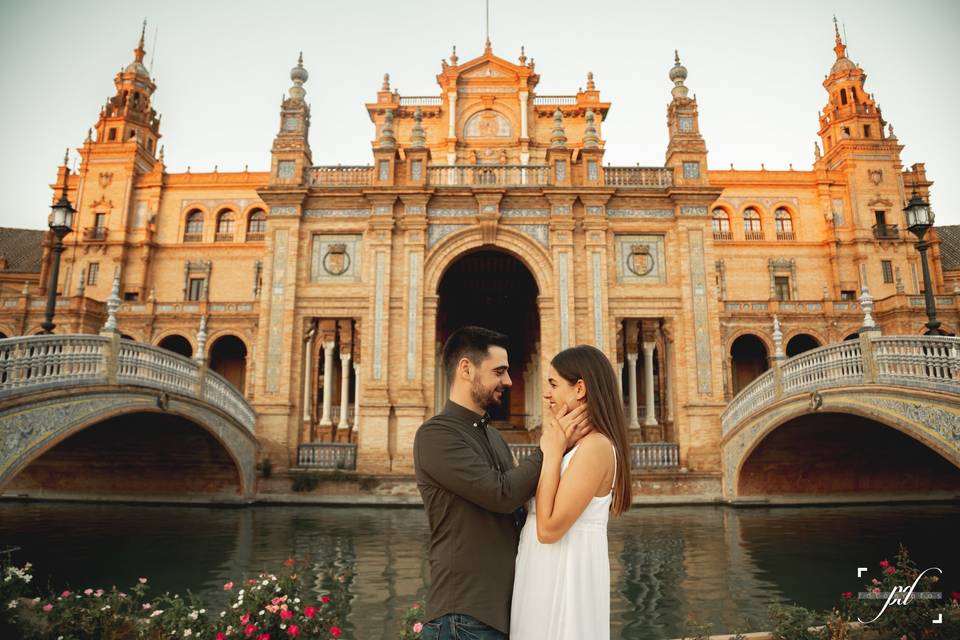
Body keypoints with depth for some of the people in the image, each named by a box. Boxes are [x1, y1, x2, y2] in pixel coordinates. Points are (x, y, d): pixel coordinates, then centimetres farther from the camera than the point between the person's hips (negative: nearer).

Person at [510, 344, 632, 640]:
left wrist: (552, 453, -19)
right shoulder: (577, 443, 9)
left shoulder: (596, 445, -20)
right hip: (548, 571, 9)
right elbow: (537, 509, 8)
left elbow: (549, 528, -23)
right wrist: (552, 448, 2)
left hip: (564, 574, -9)